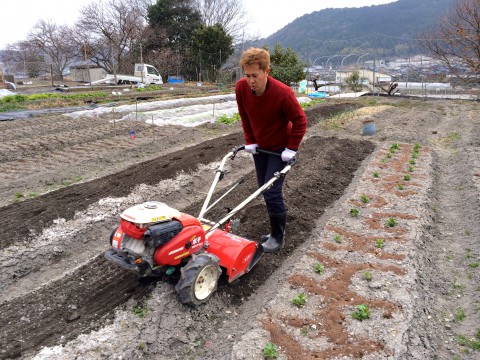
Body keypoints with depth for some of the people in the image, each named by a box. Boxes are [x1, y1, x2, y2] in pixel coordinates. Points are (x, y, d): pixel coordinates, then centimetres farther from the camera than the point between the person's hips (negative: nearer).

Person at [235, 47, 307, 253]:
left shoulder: (282, 93, -28)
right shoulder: (241, 87, -15)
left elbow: (299, 120, -17)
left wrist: (291, 149, -18)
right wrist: (249, 141, 0)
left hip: (279, 149, -6)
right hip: (259, 147, 6)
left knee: (272, 192, -10)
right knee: (264, 189, 12)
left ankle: (278, 237, 9)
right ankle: (277, 229, 29)